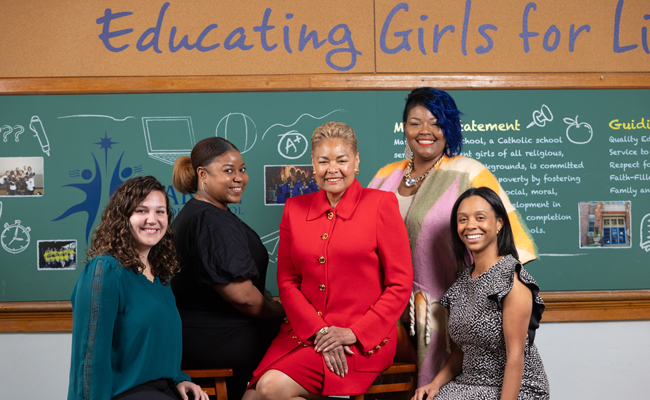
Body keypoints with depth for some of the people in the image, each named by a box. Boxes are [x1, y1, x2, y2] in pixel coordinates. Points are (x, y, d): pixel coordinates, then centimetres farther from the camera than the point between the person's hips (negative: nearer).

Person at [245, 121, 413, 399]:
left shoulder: (380, 204, -1)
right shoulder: (295, 208, 12)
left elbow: (400, 285, -3)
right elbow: (287, 281, 8)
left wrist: (354, 332, -11)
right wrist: (319, 330, -7)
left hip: (363, 341, -3)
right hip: (303, 332, 4)